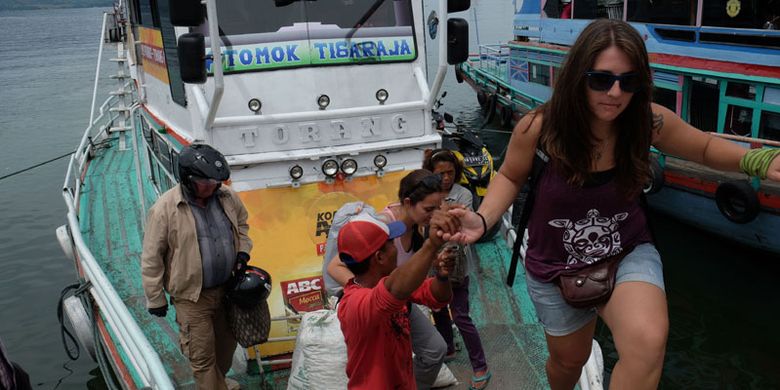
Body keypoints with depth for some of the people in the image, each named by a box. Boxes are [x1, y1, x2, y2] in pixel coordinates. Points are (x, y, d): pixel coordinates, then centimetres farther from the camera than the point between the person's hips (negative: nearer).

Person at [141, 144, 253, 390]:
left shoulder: (227, 197, -6)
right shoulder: (164, 209, -19)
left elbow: (241, 223, 16)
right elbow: (151, 259, -12)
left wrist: (243, 250, 0)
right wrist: (155, 299, -7)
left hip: (228, 287, 6)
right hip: (192, 296, -5)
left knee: (227, 342, 25)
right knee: (202, 355, 2)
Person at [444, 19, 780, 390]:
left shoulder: (650, 120, -19)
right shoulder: (537, 128, -23)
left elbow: (705, 148, 0)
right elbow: (510, 176, -4)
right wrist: (483, 218, -22)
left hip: (627, 254, 0)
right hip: (556, 267, 0)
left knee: (647, 343, -34)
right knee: (568, 359, 25)